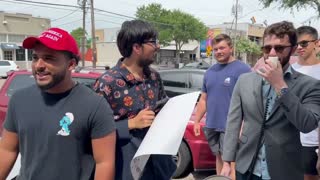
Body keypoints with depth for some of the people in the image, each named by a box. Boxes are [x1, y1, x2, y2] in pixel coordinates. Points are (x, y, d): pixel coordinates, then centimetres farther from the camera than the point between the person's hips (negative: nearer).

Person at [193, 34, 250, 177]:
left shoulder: (242, 69, -9)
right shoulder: (209, 72, 11)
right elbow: (203, 99, 16)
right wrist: (197, 121, 13)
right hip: (212, 126, 6)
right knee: (219, 157, 17)